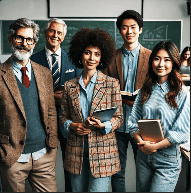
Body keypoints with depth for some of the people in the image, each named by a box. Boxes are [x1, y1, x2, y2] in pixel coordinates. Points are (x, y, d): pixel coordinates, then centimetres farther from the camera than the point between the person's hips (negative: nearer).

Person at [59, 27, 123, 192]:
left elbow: (119, 118, 0)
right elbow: (63, 116, 13)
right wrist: (72, 126, -8)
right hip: (76, 153, 3)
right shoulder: (70, 86, 6)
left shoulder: (112, 83, 0)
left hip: (102, 151, -2)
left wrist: (102, 125, -18)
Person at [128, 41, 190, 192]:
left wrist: (154, 146, -15)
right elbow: (133, 122, 4)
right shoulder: (146, 90, 5)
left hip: (168, 159, -4)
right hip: (143, 156, 5)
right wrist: (141, 143, -13)